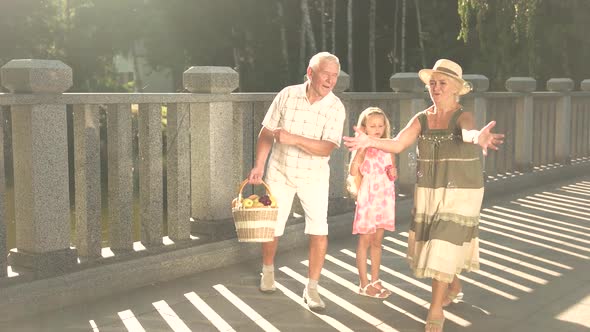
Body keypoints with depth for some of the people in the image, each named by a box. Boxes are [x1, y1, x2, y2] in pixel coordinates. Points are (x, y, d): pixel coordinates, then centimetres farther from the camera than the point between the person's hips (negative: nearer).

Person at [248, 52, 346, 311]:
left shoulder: (336, 108, -14)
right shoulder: (287, 95, -12)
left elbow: (327, 147, -24)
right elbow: (267, 132, -3)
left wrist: (292, 138, -35)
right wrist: (258, 166, -7)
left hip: (314, 176, -1)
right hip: (280, 172, 1)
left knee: (319, 230, -9)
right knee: (271, 227, 9)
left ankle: (311, 288, 6)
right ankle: (268, 270, 38)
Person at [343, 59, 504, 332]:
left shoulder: (463, 116, -14)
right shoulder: (421, 119, -1)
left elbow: (468, 132, -38)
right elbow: (396, 145, -14)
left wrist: (479, 138, -63)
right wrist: (371, 141, -34)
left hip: (460, 194, -5)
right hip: (428, 193, 5)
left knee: (444, 246, -8)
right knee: (430, 245, 15)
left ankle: (436, 308, 2)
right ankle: (454, 286, 42)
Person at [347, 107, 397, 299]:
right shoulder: (361, 149, -6)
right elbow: (353, 171, -22)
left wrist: (393, 172, -4)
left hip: (384, 199, 5)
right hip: (367, 199, -5)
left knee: (377, 241, 12)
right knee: (365, 241, 2)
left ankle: (375, 281, 20)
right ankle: (364, 284, 9)